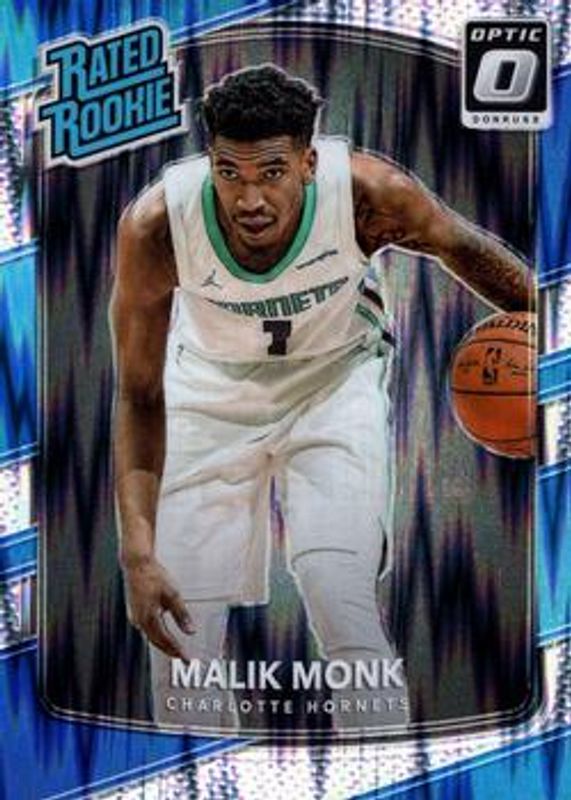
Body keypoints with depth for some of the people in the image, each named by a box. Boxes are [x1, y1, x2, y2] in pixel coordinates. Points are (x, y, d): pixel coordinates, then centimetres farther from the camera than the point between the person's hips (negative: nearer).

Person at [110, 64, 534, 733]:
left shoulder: (370, 192, -30)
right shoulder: (155, 225, -29)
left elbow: (460, 246, -6)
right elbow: (140, 399, -19)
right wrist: (137, 550, -26)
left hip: (337, 377, 0)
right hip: (213, 384, 1)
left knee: (340, 597, -18)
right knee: (175, 623, -1)